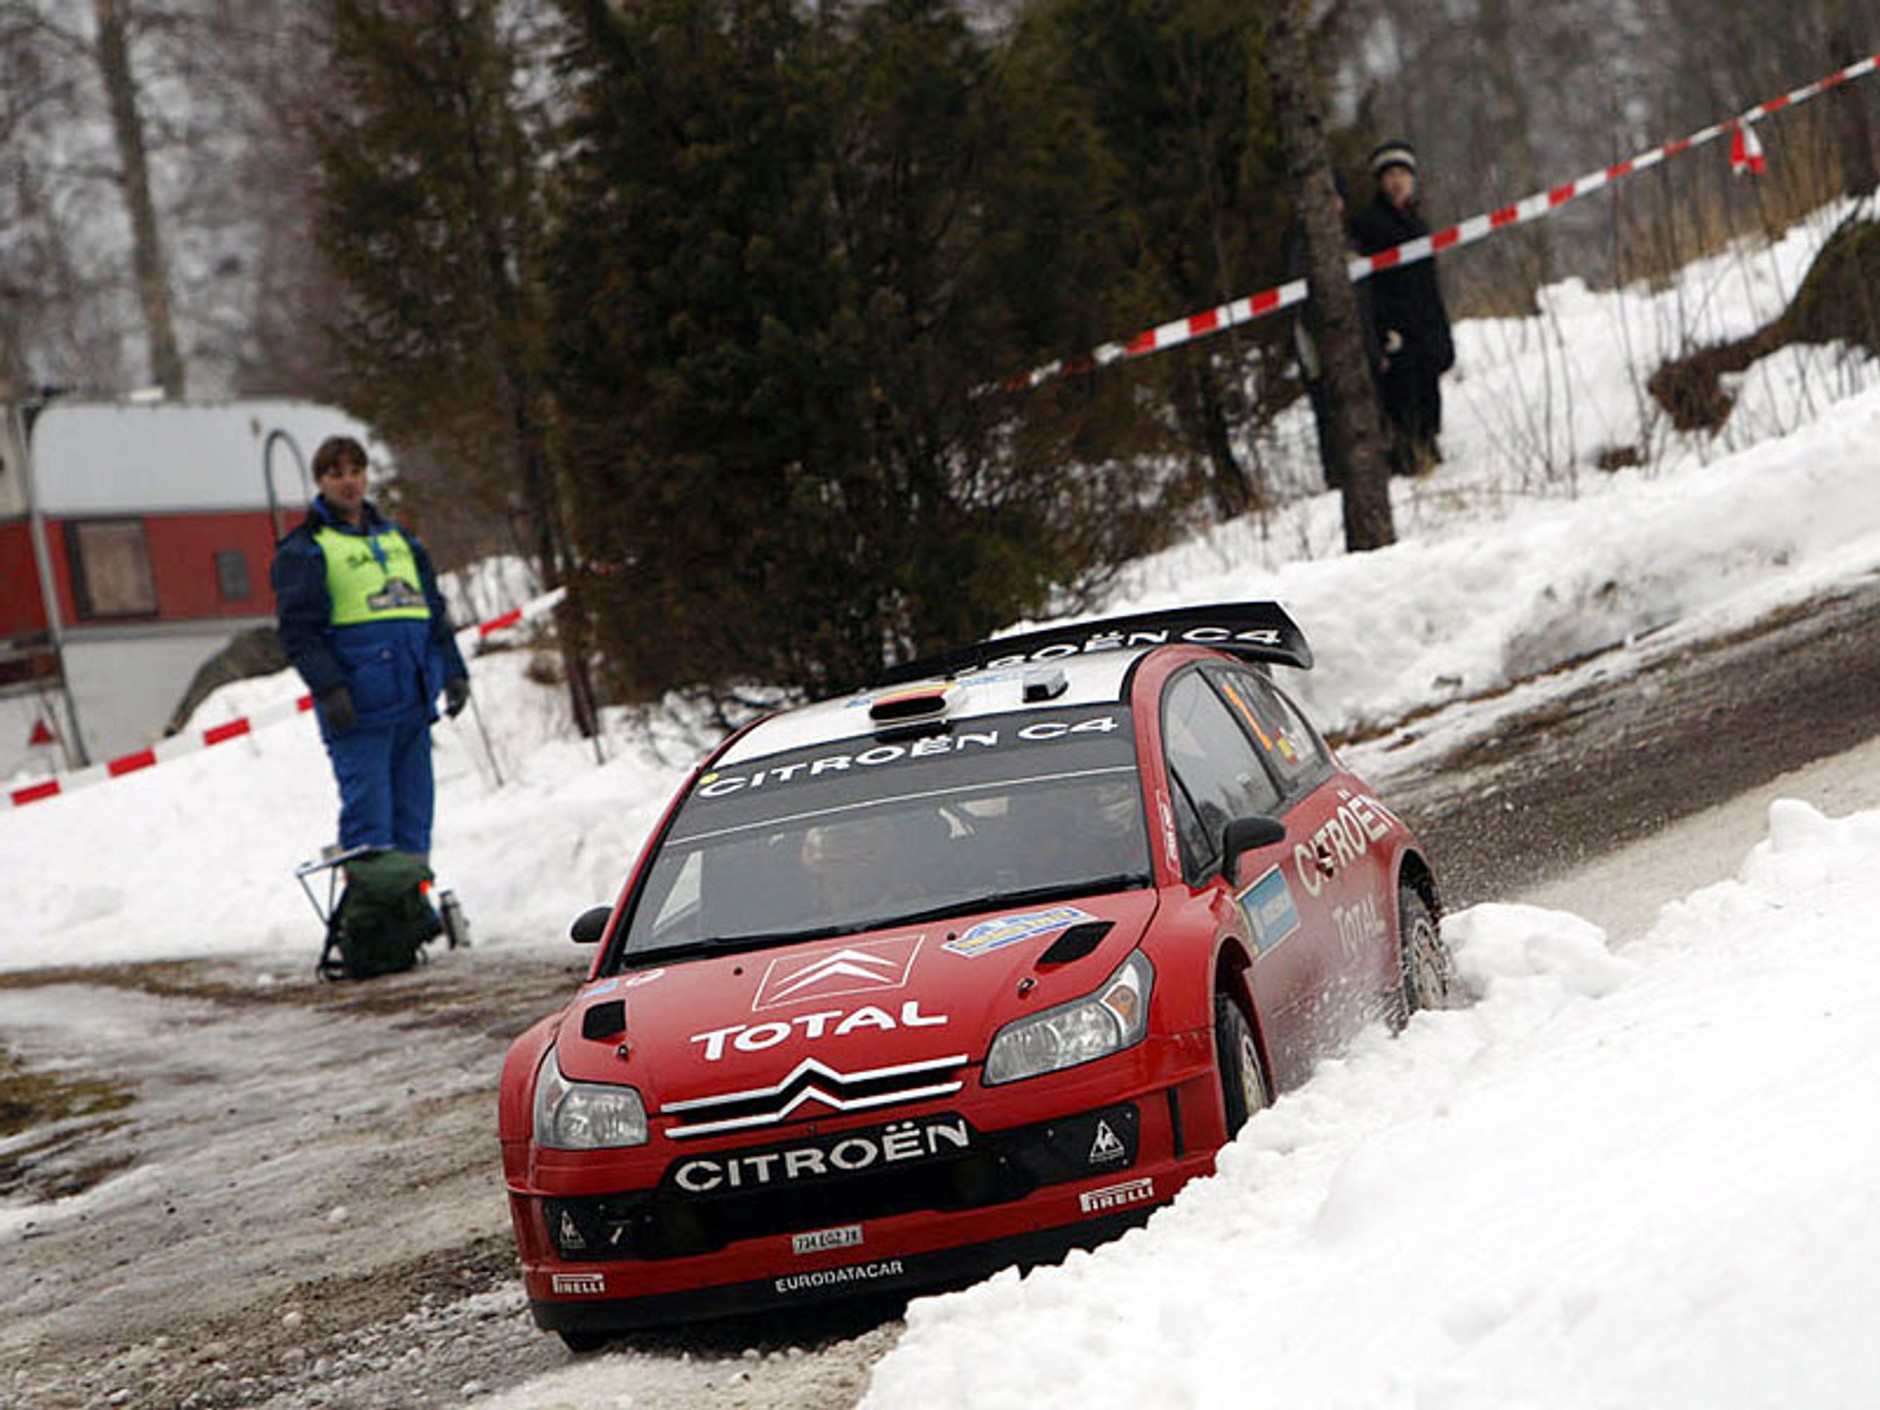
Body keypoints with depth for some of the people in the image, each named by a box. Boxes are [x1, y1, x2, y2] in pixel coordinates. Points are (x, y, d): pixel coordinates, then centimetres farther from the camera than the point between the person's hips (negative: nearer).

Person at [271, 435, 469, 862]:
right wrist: (328, 689, -17)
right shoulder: (304, 550, 2)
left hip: (413, 698, 6)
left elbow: (434, 611, 25)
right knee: (368, 811, -10)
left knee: (414, 807, 6)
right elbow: (298, 630, -6)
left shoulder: (398, 539, 21)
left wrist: (452, 671, 16)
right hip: (358, 706, -6)